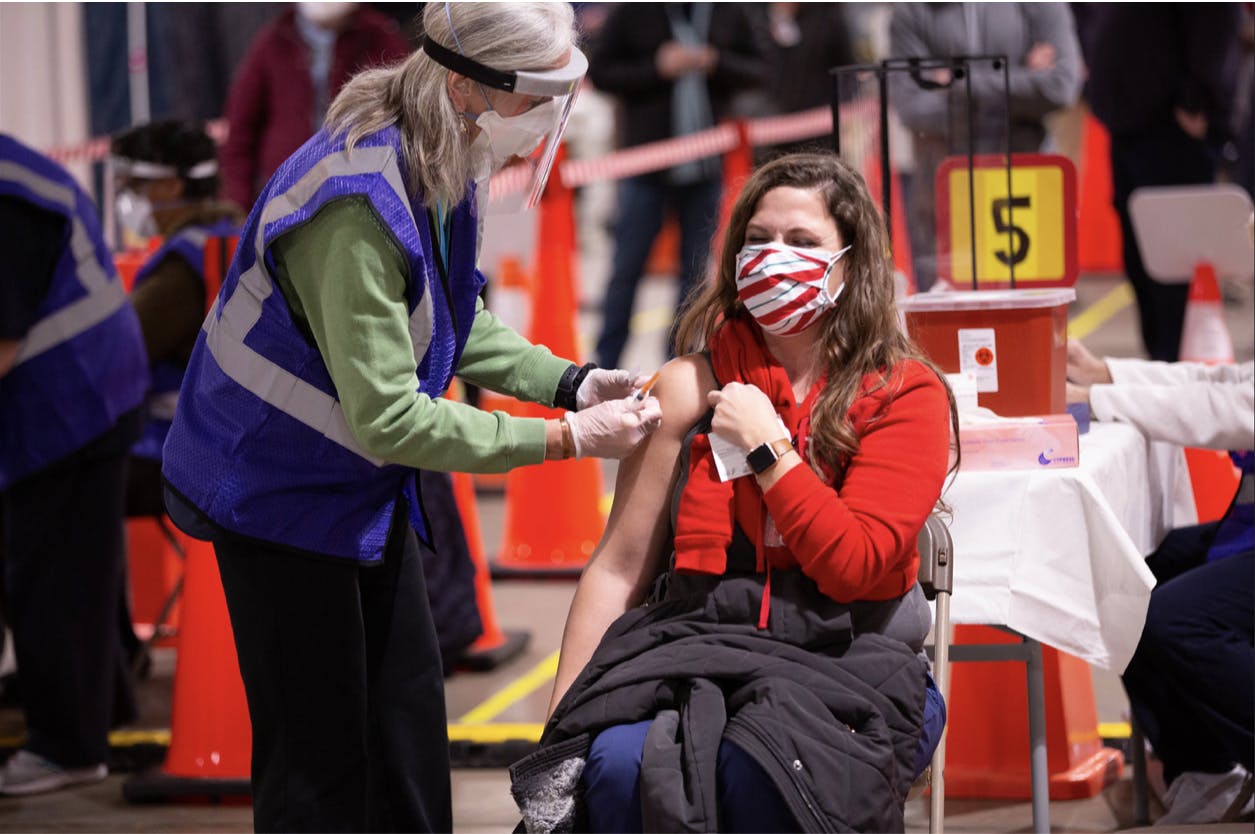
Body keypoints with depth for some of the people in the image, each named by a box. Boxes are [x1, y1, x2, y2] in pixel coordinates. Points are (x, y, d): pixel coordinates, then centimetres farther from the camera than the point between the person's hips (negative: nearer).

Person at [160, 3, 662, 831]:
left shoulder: (444, 169, -5)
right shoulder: (359, 205, -33)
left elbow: (461, 328, 10)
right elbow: (390, 418, -32)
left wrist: (573, 383, -7)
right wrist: (566, 439, -29)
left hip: (365, 484, 9)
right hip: (280, 486, -9)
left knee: (410, 717, 16)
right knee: (318, 750, -3)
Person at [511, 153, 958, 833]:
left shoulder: (904, 395, 2)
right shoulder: (691, 387, 8)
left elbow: (856, 566, -8)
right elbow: (618, 568, 7)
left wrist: (766, 445, -8)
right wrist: (559, 728, 1)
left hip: (846, 667, -2)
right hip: (700, 652, 2)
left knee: (754, 770, -34)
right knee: (618, 765, -30)